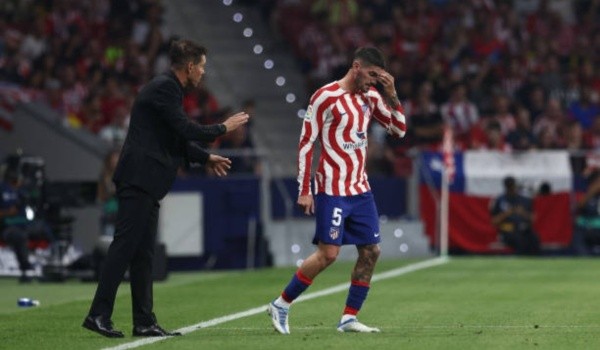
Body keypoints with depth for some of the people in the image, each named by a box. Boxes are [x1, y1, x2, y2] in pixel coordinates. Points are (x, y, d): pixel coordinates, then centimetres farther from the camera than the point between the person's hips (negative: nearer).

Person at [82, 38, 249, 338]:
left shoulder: (167, 88, 20)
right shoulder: (163, 89, -11)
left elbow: (175, 139, 28)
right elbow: (186, 130, -17)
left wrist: (206, 158, 25)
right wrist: (223, 128, -4)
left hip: (145, 184, 11)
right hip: (138, 180, -11)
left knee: (143, 254, 9)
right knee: (125, 245, -11)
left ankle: (144, 322, 10)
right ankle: (99, 314, -11)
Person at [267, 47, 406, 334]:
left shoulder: (370, 97, 10)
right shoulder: (326, 97, -11)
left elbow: (400, 129, 14)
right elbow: (306, 143, -10)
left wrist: (391, 95, -2)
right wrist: (304, 190, -14)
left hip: (360, 189, 7)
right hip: (332, 190, -7)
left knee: (371, 251, 2)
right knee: (328, 253, -10)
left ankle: (349, 318, 10)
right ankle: (281, 305, 4)